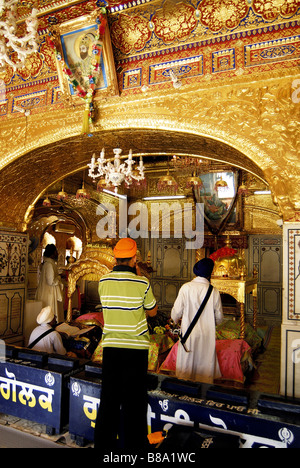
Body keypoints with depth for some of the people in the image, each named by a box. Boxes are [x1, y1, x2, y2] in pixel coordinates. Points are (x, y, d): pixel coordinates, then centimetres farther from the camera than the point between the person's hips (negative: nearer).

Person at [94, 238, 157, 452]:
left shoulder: (103, 281, -3)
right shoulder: (142, 283, -12)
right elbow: (152, 311, 3)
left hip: (110, 346, 3)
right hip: (136, 347, -3)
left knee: (109, 396, 14)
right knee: (134, 397, 11)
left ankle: (105, 441, 27)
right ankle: (133, 441, 24)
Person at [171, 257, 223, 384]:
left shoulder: (186, 288, -12)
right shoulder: (214, 292, -9)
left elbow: (176, 312, -6)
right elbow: (219, 318, 1)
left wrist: (175, 319, 17)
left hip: (188, 333, 0)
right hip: (207, 335, 1)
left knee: (186, 368, 15)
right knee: (205, 367, 14)